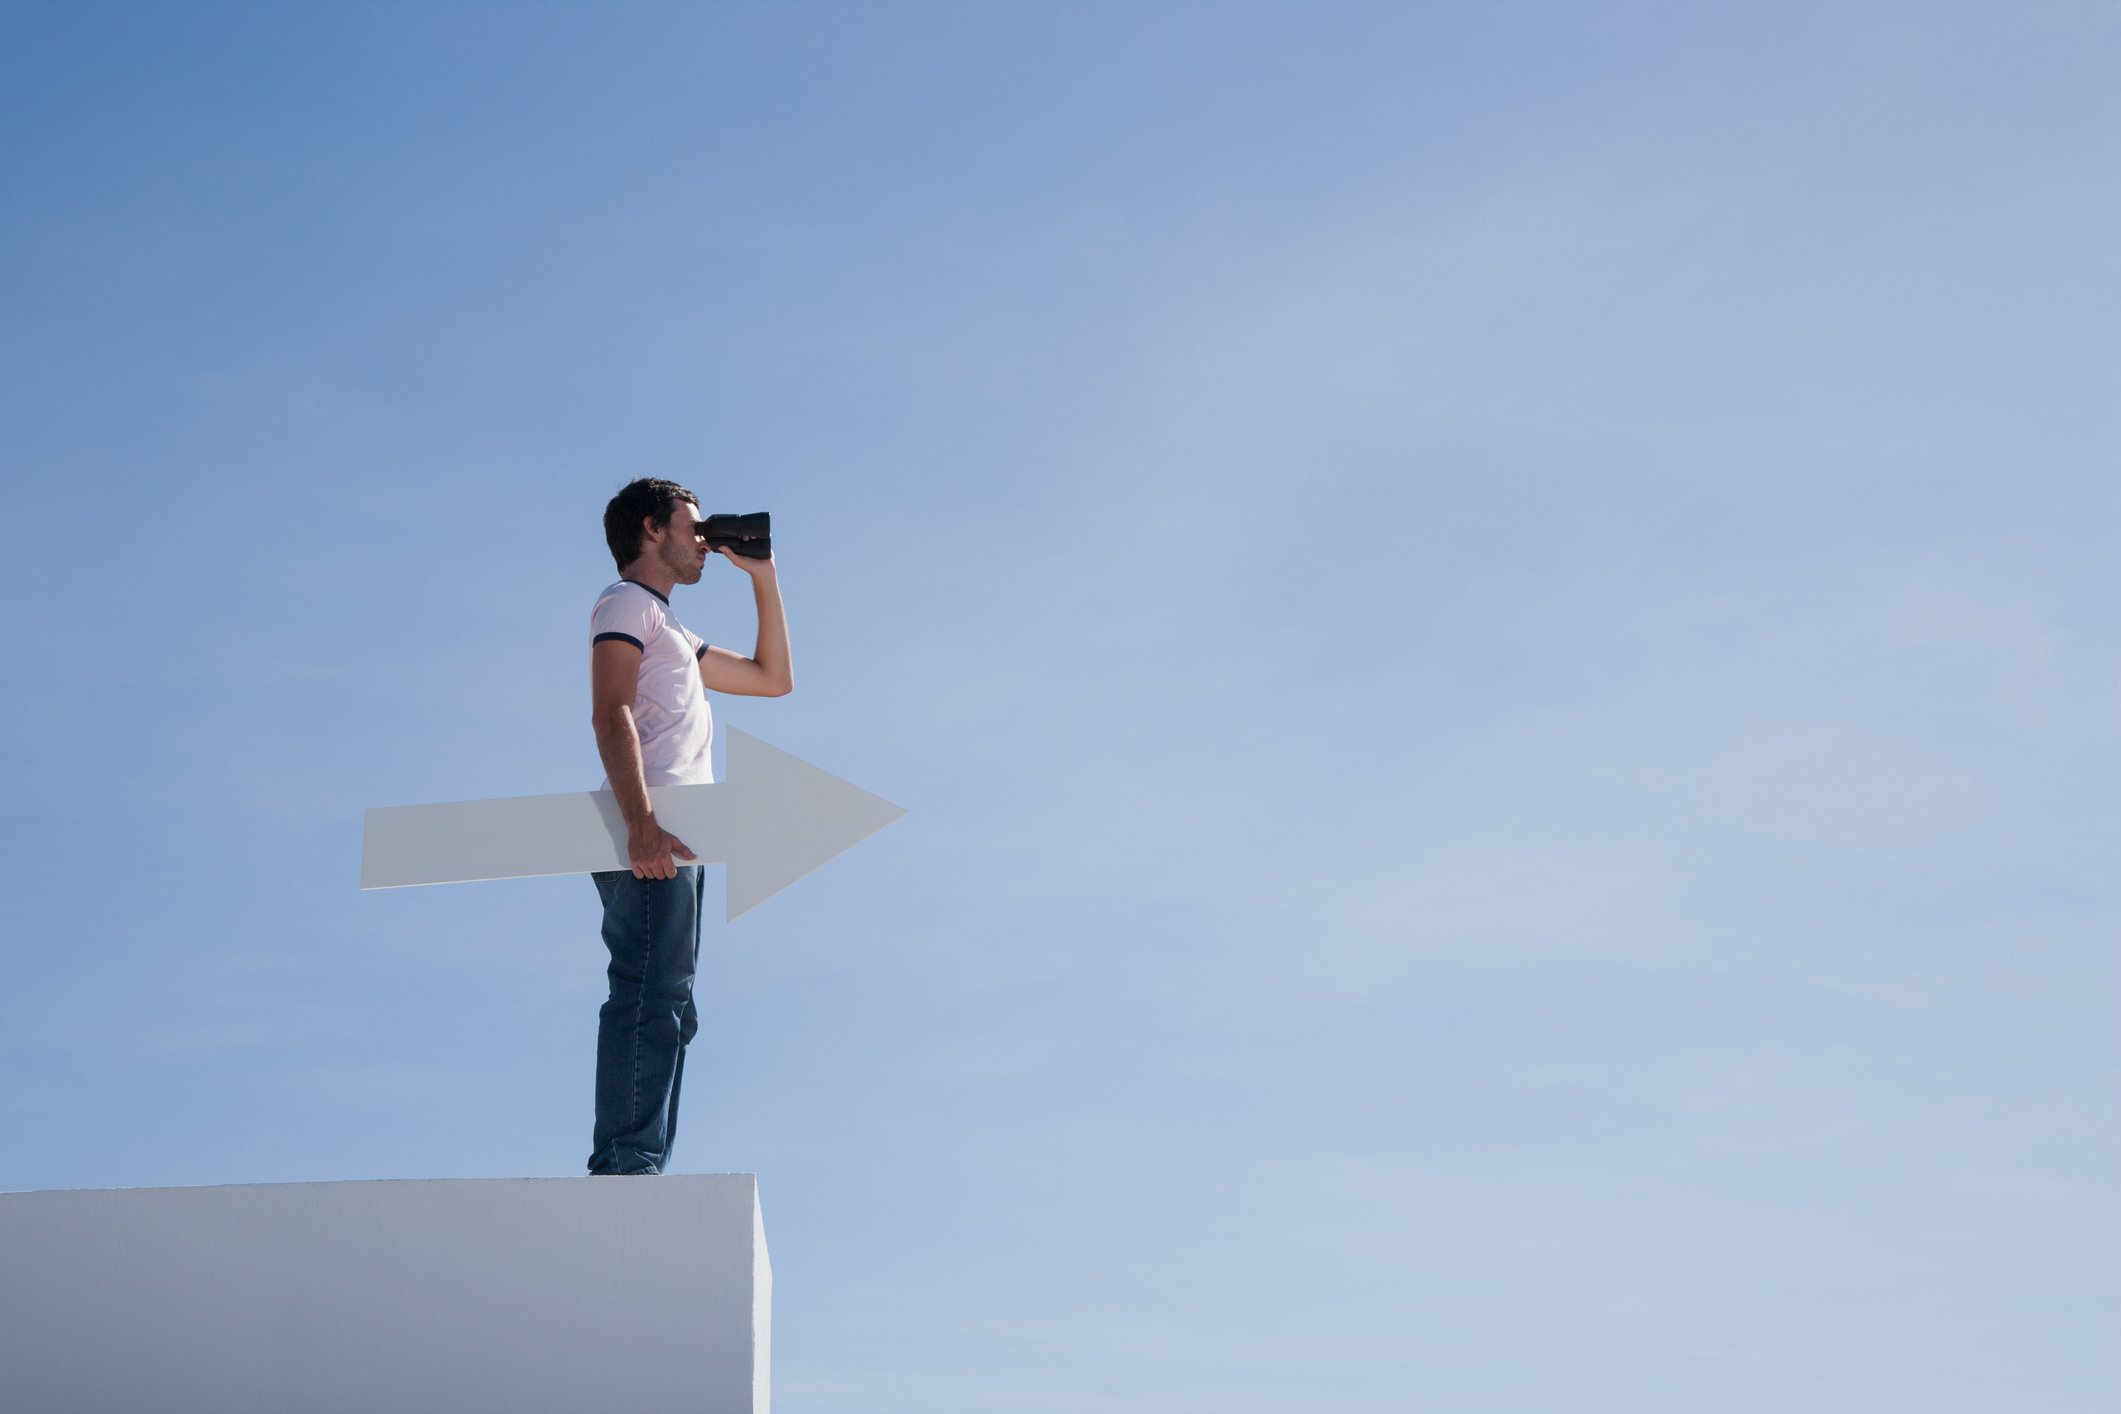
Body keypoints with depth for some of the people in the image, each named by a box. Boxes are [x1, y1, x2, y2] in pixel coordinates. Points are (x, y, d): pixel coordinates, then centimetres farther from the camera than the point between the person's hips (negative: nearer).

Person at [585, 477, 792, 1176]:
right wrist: (641, 823, -25)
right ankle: (625, 1162, -25)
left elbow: (773, 677, 38)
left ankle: (634, 1171, 1)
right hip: (652, 839, -10)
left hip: (672, 842, 10)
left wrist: (764, 577, 32)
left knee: (666, 1007, 4)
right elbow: (611, 713, -11)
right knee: (650, 998, -19)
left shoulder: (673, 635, 33)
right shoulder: (626, 603, 4)